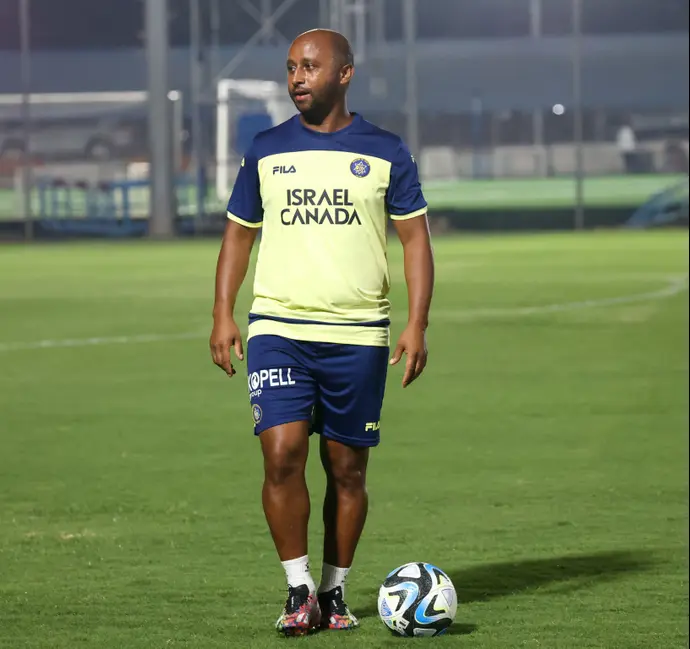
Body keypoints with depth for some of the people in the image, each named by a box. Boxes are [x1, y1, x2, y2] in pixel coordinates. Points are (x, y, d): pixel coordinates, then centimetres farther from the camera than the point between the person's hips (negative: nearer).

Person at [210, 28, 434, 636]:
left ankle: (334, 593, 19)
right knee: (282, 453, -14)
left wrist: (417, 325, -5)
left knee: (347, 470, 5)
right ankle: (298, 590, -3)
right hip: (277, 329, 0)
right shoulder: (267, 150, 7)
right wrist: (223, 314, 4)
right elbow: (239, 233, 14)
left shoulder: (384, 152, 3)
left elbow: (416, 238, 4)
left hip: (357, 335, 0)